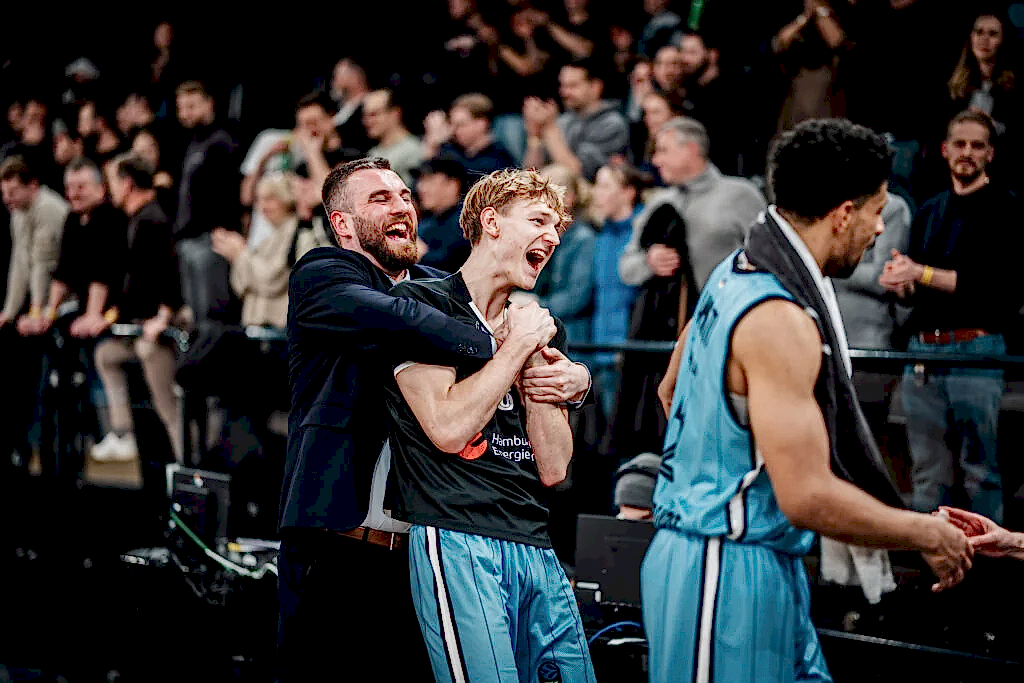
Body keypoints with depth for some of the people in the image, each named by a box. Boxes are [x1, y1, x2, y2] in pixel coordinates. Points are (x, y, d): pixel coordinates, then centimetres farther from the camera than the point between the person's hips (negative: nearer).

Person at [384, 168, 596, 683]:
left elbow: (553, 469, 12)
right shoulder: (421, 303, 0)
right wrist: (516, 346, -4)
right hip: (457, 542, -7)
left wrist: (536, 361, 2)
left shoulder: (542, 328, 20)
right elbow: (447, 427, -14)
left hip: (535, 545, 7)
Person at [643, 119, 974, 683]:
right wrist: (927, 535, -13)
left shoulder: (736, 274, 8)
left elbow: (672, 390, 24)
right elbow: (809, 497, -26)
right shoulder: (780, 321, -23)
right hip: (728, 576, -10)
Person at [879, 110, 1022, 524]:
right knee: (928, 470, 8)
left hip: (976, 351, -6)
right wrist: (900, 281, -4)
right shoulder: (929, 212, 19)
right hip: (922, 350, 6)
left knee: (980, 467, -6)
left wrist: (922, 275, -12)